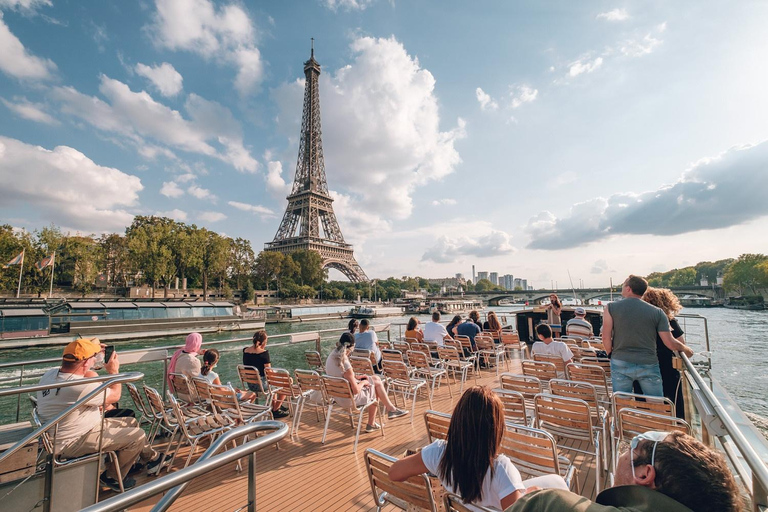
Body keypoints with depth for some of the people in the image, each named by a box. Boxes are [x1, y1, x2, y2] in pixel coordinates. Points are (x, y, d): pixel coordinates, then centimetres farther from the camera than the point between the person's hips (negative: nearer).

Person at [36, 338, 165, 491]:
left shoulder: (50, 374, -6)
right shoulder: (80, 387, -34)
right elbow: (115, 395, -16)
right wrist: (114, 371, -6)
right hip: (72, 443, -10)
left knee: (131, 423, 14)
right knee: (137, 435, -9)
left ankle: (152, 458, 29)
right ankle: (112, 477, 14)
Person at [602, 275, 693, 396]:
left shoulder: (611, 308, -5)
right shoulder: (657, 312, 0)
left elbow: (606, 337, -8)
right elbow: (670, 343, 0)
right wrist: (686, 350, 21)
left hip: (620, 364, -1)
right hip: (648, 365, 1)